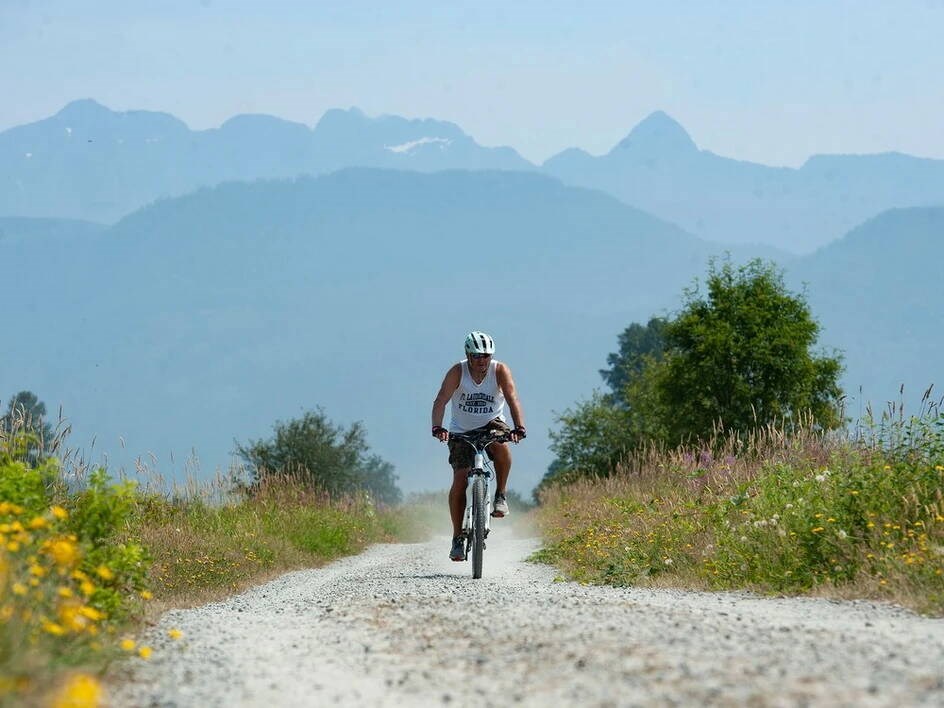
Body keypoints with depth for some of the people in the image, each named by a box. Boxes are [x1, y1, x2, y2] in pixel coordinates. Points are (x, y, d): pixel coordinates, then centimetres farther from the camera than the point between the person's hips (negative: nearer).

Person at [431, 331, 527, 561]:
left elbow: (512, 399, -26)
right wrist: (437, 427, -43)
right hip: (462, 430, 0)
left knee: (501, 445, -35)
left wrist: (519, 427, -42)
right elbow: (441, 401, -26)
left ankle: (500, 496, -15)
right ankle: (458, 538, -3)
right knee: (459, 481, -12)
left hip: (491, 424, 0)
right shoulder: (457, 372, -16)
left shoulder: (500, 371, -15)